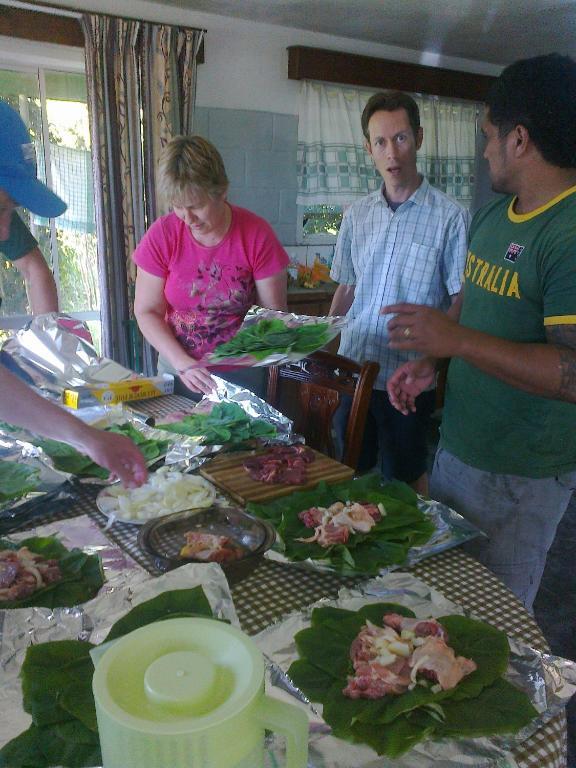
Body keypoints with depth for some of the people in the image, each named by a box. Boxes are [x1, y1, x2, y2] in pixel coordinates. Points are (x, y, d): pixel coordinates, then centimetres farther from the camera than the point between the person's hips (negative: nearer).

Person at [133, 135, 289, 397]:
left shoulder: (257, 234, -14)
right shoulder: (161, 235, -10)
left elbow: (273, 311, -9)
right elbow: (146, 312, -6)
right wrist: (184, 365, -18)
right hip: (177, 366, 2)